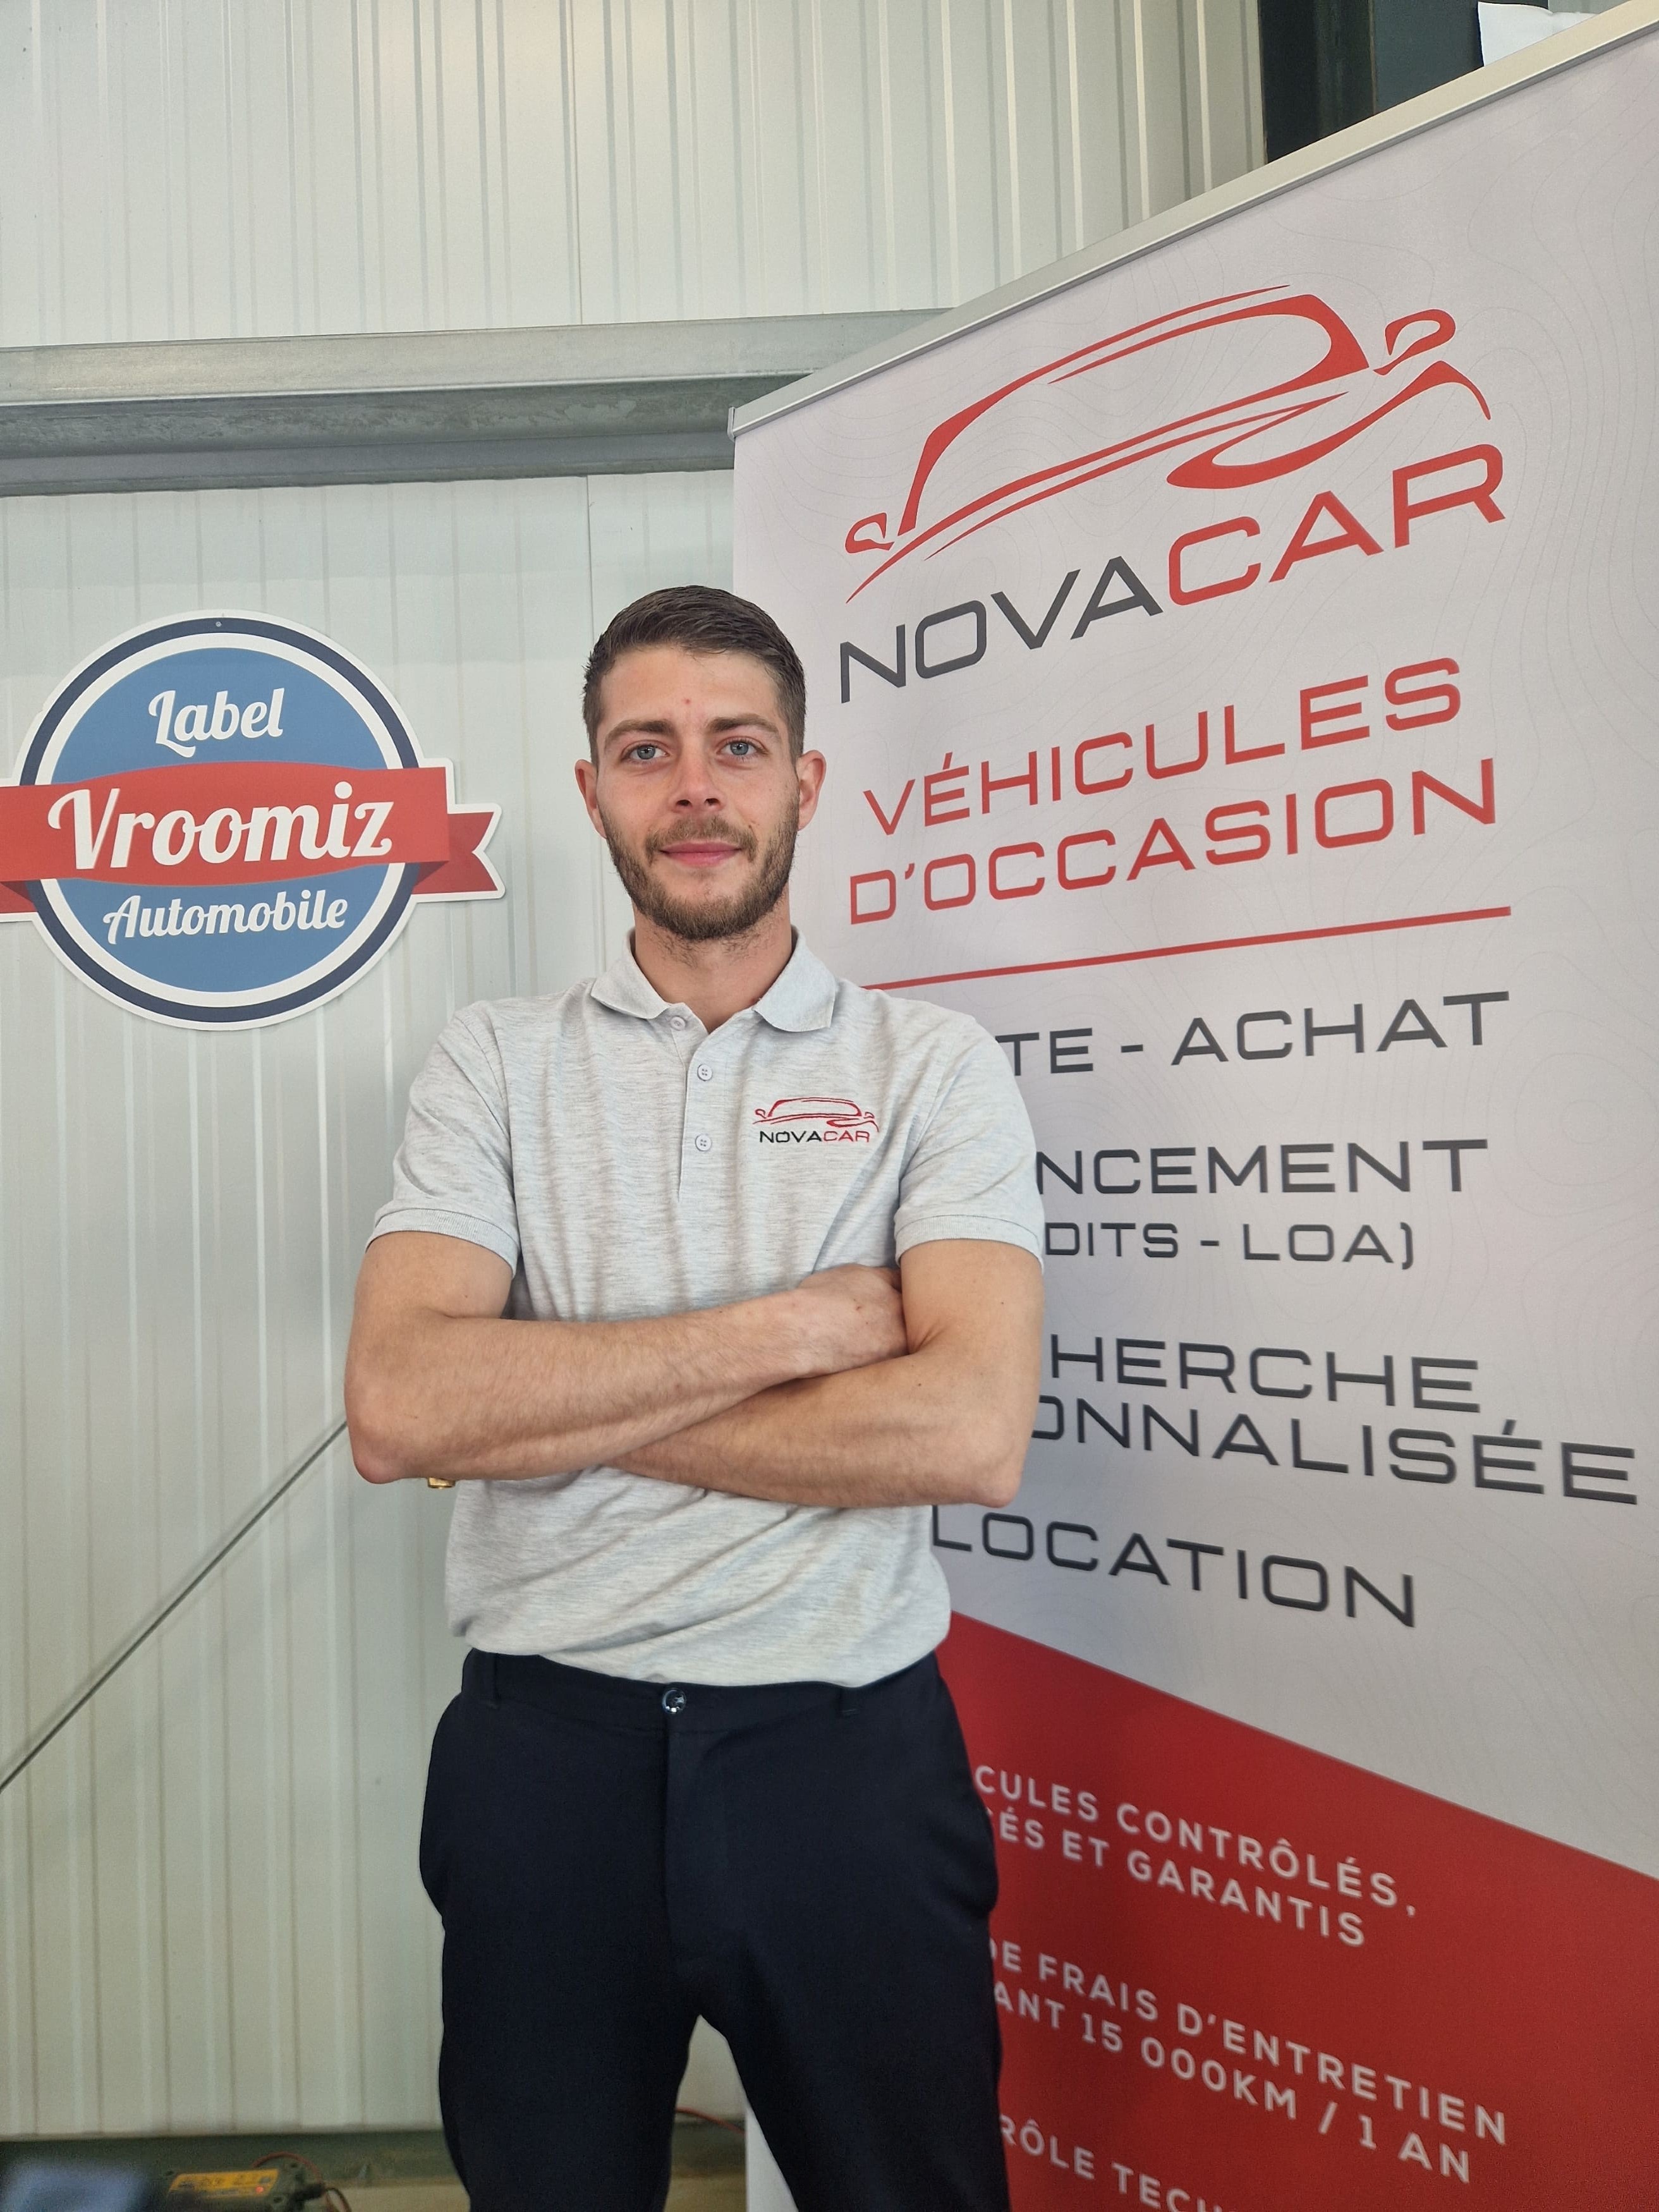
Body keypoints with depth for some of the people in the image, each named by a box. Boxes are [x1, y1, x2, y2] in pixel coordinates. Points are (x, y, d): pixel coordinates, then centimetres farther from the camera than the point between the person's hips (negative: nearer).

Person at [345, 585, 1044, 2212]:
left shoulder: (931, 1067, -3)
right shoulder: (494, 1065, 0)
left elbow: (971, 1433, -17)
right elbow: (395, 1408, -15)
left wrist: (552, 1413, -15)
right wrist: (790, 1325, -17)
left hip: (844, 1753, -1)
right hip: (546, 1754, 2)